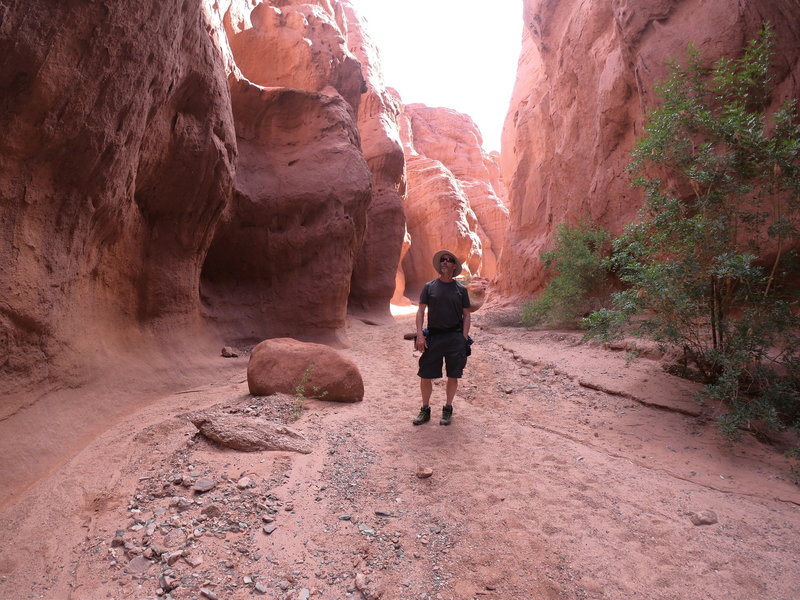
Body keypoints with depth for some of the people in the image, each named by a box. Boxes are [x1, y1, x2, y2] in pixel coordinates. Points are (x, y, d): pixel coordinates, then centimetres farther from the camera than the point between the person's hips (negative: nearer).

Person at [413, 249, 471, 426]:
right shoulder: (429, 287, 4)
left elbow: (466, 315, 6)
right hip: (433, 336, 0)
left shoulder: (461, 289, 4)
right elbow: (420, 311, 2)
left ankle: (448, 409, 25)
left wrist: (464, 338, -2)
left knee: (453, 376, 7)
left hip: (455, 337, 0)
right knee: (425, 376, 3)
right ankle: (425, 410, 20)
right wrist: (419, 335, -7)